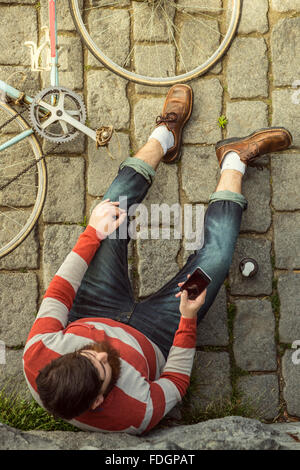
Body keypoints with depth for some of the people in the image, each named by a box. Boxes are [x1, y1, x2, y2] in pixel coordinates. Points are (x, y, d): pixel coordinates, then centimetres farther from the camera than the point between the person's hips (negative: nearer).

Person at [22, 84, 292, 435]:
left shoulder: (37, 359, -37)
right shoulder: (135, 415, -43)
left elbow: (58, 294, -19)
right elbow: (176, 381, -21)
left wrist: (92, 233, -13)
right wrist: (188, 319, -30)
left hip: (92, 315, 3)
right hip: (153, 333, -3)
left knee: (107, 217, -5)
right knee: (215, 255, -16)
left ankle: (164, 136, 21)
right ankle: (234, 160, 11)